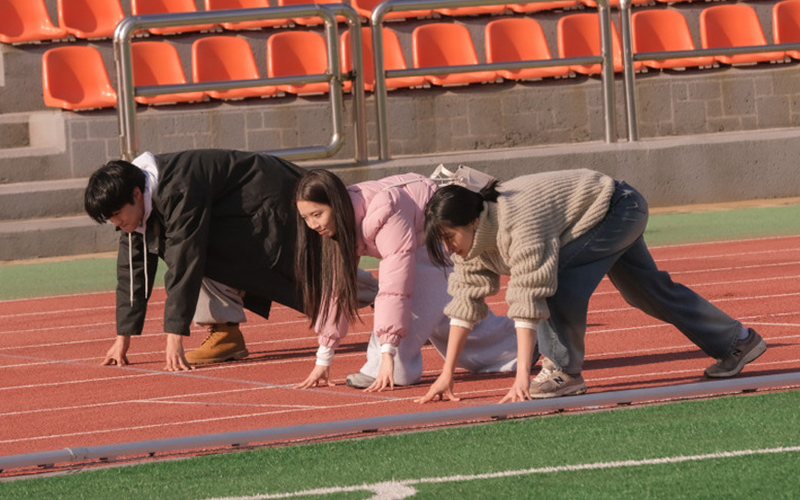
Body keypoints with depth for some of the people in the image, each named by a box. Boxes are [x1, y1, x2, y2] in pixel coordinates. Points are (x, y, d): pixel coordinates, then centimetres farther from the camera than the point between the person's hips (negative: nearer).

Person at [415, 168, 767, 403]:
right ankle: (737, 340, 35)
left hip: (617, 207, -10)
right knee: (650, 293, 21)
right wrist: (447, 374, -8)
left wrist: (522, 375, -45)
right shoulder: (473, 237, -11)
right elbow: (466, 300, -5)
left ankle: (563, 371, -15)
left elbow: (528, 300, -42)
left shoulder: (518, 223, -37)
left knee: (555, 280, -27)